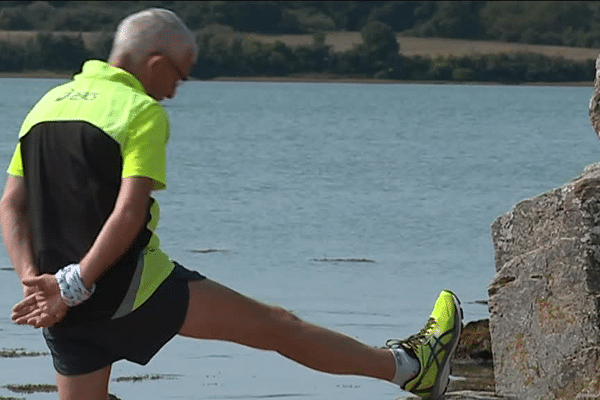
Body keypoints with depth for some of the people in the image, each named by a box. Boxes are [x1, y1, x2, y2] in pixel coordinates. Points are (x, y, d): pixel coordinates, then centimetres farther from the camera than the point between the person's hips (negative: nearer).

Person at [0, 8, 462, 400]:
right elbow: (128, 214, -20)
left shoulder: (46, 105, 13)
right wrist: (73, 288, -17)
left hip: (60, 300, 6)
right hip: (132, 289, -6)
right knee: (276, 326, 5)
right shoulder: (142, 111, -9)